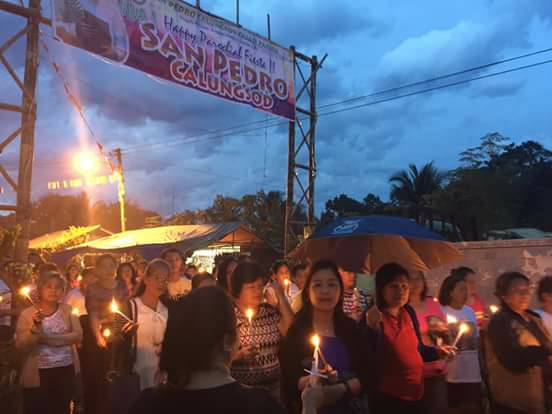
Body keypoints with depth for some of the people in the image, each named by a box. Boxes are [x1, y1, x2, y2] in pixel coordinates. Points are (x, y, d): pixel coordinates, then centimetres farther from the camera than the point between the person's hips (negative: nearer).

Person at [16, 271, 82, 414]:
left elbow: (78, 335, -9)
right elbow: (21, 346, -10)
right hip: (38, 373, -2)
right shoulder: (27, 314, -3)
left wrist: (47, 338, -16)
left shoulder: (67, 310, 2)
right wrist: (35, 327, -26)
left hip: (66, 370, 2)